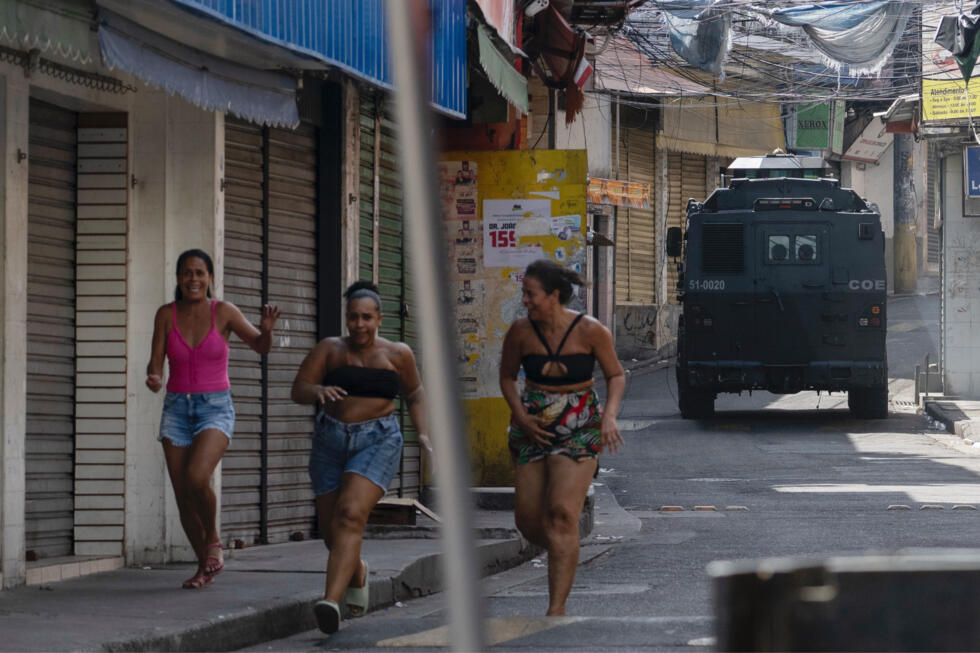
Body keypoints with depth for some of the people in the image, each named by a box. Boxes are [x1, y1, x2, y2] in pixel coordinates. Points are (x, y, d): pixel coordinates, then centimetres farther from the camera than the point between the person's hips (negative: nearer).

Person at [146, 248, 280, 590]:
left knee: (197, 478, -26)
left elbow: (260, 346, 4)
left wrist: (266, 329, -19)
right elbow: (156, 361, 1)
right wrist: (153, 379, -22)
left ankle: (213, 540, 2)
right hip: (177, 409, 3)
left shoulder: (223, 312, -5)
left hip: (215, 408, -3)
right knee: (183, 497, 2)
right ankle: (205, 565, 22)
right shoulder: (166, 314, 0)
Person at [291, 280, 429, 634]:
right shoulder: (329, 349, 1)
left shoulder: (397, 354, 4)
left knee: (351, 516, -24)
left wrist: (422, 432, 7)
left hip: (378, 442, -3)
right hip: (331, 443, 3)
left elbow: (414, 394, 20)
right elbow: (298, 391, -6)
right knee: (332, 533, 9)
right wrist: (319, 391, -27)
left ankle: (331, 602, -36)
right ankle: (356, 573, 45)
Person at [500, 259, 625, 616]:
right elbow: (507, 377, 10)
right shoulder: (520, 331, -6)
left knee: (562, 513, -17)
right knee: (527, 519, 1)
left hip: (579, 429, -3)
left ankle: (557, 609, -16)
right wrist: (521, 416, -5)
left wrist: (610, 416, -14)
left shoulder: (591, 331, -12)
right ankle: (564, 558, 37)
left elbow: (616, 375, 2)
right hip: (533, 427, 3)